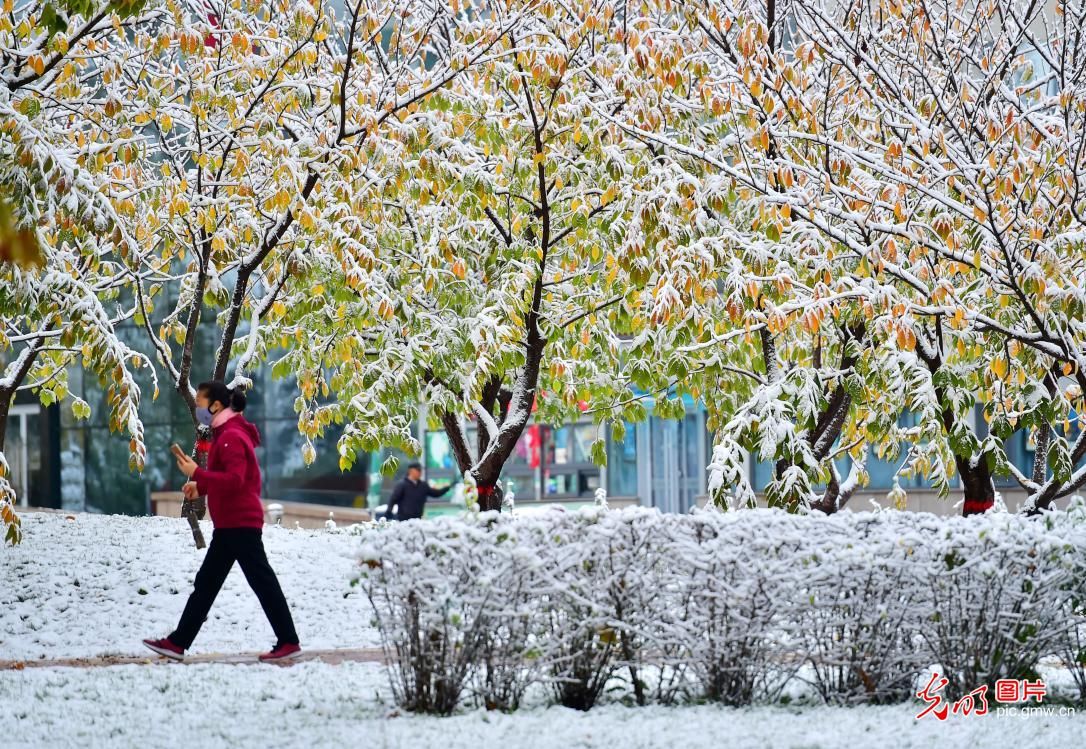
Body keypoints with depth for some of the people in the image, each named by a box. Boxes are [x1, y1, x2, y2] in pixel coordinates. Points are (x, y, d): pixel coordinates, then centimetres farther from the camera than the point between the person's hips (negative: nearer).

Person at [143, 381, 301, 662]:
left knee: (262, 582, -5)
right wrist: (201, 486, 12)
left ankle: (289, 643, -1)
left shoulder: (232, 438, -17)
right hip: (230, 524, 11)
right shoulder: (225, 434, 16)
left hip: (240, 523, -11)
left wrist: (197, 474, -26)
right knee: (206, 583, 10)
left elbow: (234, 480, -27)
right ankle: (178, 642, 13)